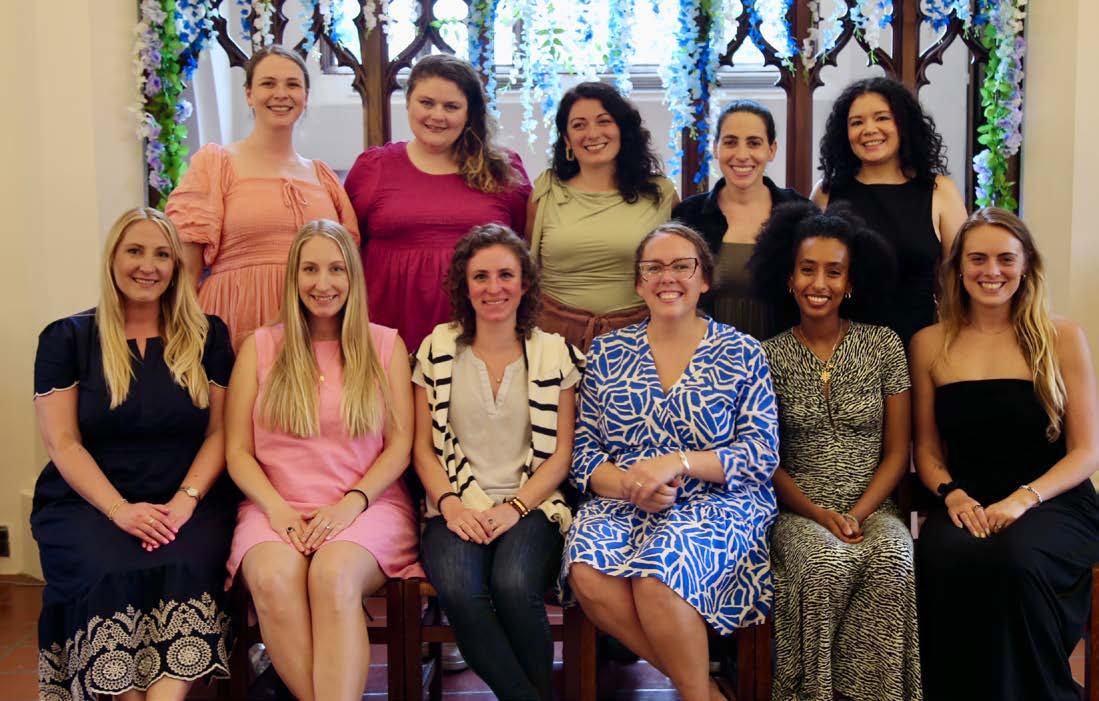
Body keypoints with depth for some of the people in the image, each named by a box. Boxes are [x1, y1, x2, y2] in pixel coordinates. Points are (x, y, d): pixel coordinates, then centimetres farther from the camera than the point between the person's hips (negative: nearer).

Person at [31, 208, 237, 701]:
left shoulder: (207, 337, 11)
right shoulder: (67, 339, 8)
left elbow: (220, 431, 7)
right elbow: (62, 443, 1)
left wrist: (186, 501, -11)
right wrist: (120, 510, -14)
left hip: (189, 501, 1)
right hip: (86, 502, 0)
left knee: (186, 569, -31)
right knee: (110, 575, -31)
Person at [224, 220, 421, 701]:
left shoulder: (386, 345, 12)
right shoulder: (260, 347, 13)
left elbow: (400, 444, 6)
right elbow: (238, 450, 8)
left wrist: (351, 503, -10)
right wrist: (277, 509, -9)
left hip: (367, 505, -1)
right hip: (276, 505, 1)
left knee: (334, 575, -35)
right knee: (273, 579, -33)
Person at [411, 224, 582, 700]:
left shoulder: (553, 353, 7)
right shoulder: (437, 350, 9)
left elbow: (561, 452, 4)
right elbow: (423, 447, 8)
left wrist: (514, 508, -10)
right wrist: (451, 504, -9)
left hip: (531, 505, 0)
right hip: (458, 509, 1)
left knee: (514, 585, -32)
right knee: (459, 589, -31)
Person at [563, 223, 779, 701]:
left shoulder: (741, 353, 4)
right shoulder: (607, 353, 11)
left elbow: (762, 451, -3)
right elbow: (584, 452, 8)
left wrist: (678, 462, -16)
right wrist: (627, 484, -13)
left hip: (717, 504, -3)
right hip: (622, 504, 3)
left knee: (658, 570, -34)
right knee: (586, 569, -29)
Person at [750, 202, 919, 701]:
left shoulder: (884, 346, 5)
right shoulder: (769, 356, 3)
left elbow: (897, 451, 5)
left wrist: (858, 515, -9)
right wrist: (821, 516, -10)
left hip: (872, 508, 1)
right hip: (797, 512, -1)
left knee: (892, 560, -32)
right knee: (826, 561, -33)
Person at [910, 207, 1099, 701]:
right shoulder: (930, 345, 10)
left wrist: (1024, 498, -15)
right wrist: (952, 494, -8)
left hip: (1054, 504, -1)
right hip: (967, 506, 1)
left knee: (1013, 559, -35)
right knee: (943, 558, -34)